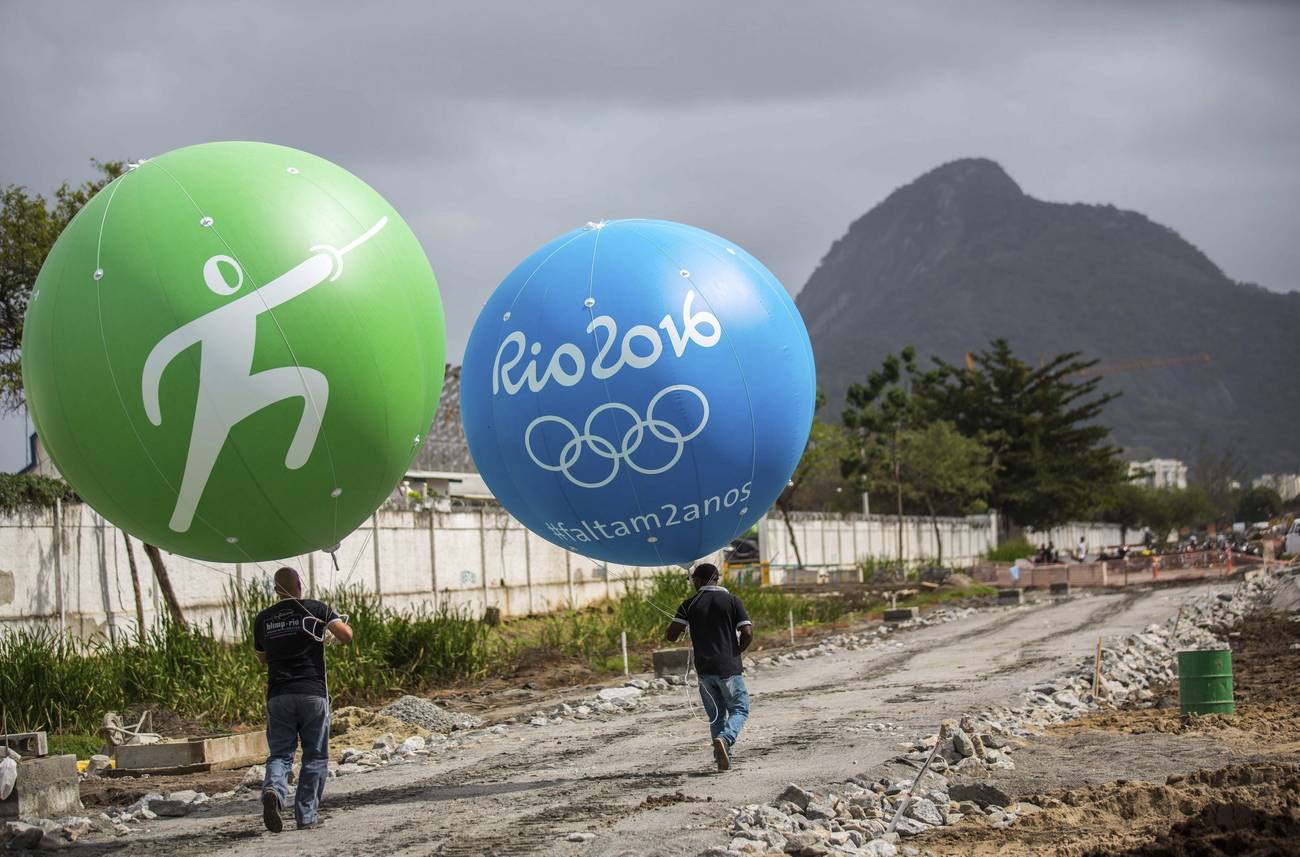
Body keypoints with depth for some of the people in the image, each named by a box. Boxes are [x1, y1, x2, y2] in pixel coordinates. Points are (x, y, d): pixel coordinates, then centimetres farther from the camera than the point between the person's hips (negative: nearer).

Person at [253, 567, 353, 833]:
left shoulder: (262, 619, 10)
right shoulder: (316, 609, 0)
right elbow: (346, 636, -9)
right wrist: (344, 623, 13)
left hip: (278, 696, 2)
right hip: (312, 693, -2)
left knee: (279, 754, 6)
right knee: (315, 757, 8)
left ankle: (273, 790, -25)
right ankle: (306, 816, 5)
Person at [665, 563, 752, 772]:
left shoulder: (690, 604, 2)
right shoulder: (732, 601, -1)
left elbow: (671, 635, -4)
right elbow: (747, 634, -8)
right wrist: (735, 651, 9)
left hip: (704, 669, 2)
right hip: (729, 668, -2)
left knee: (715, 715, 14)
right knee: (739, 709, 7)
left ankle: (722, 756, 5)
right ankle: (725, 739, -20)